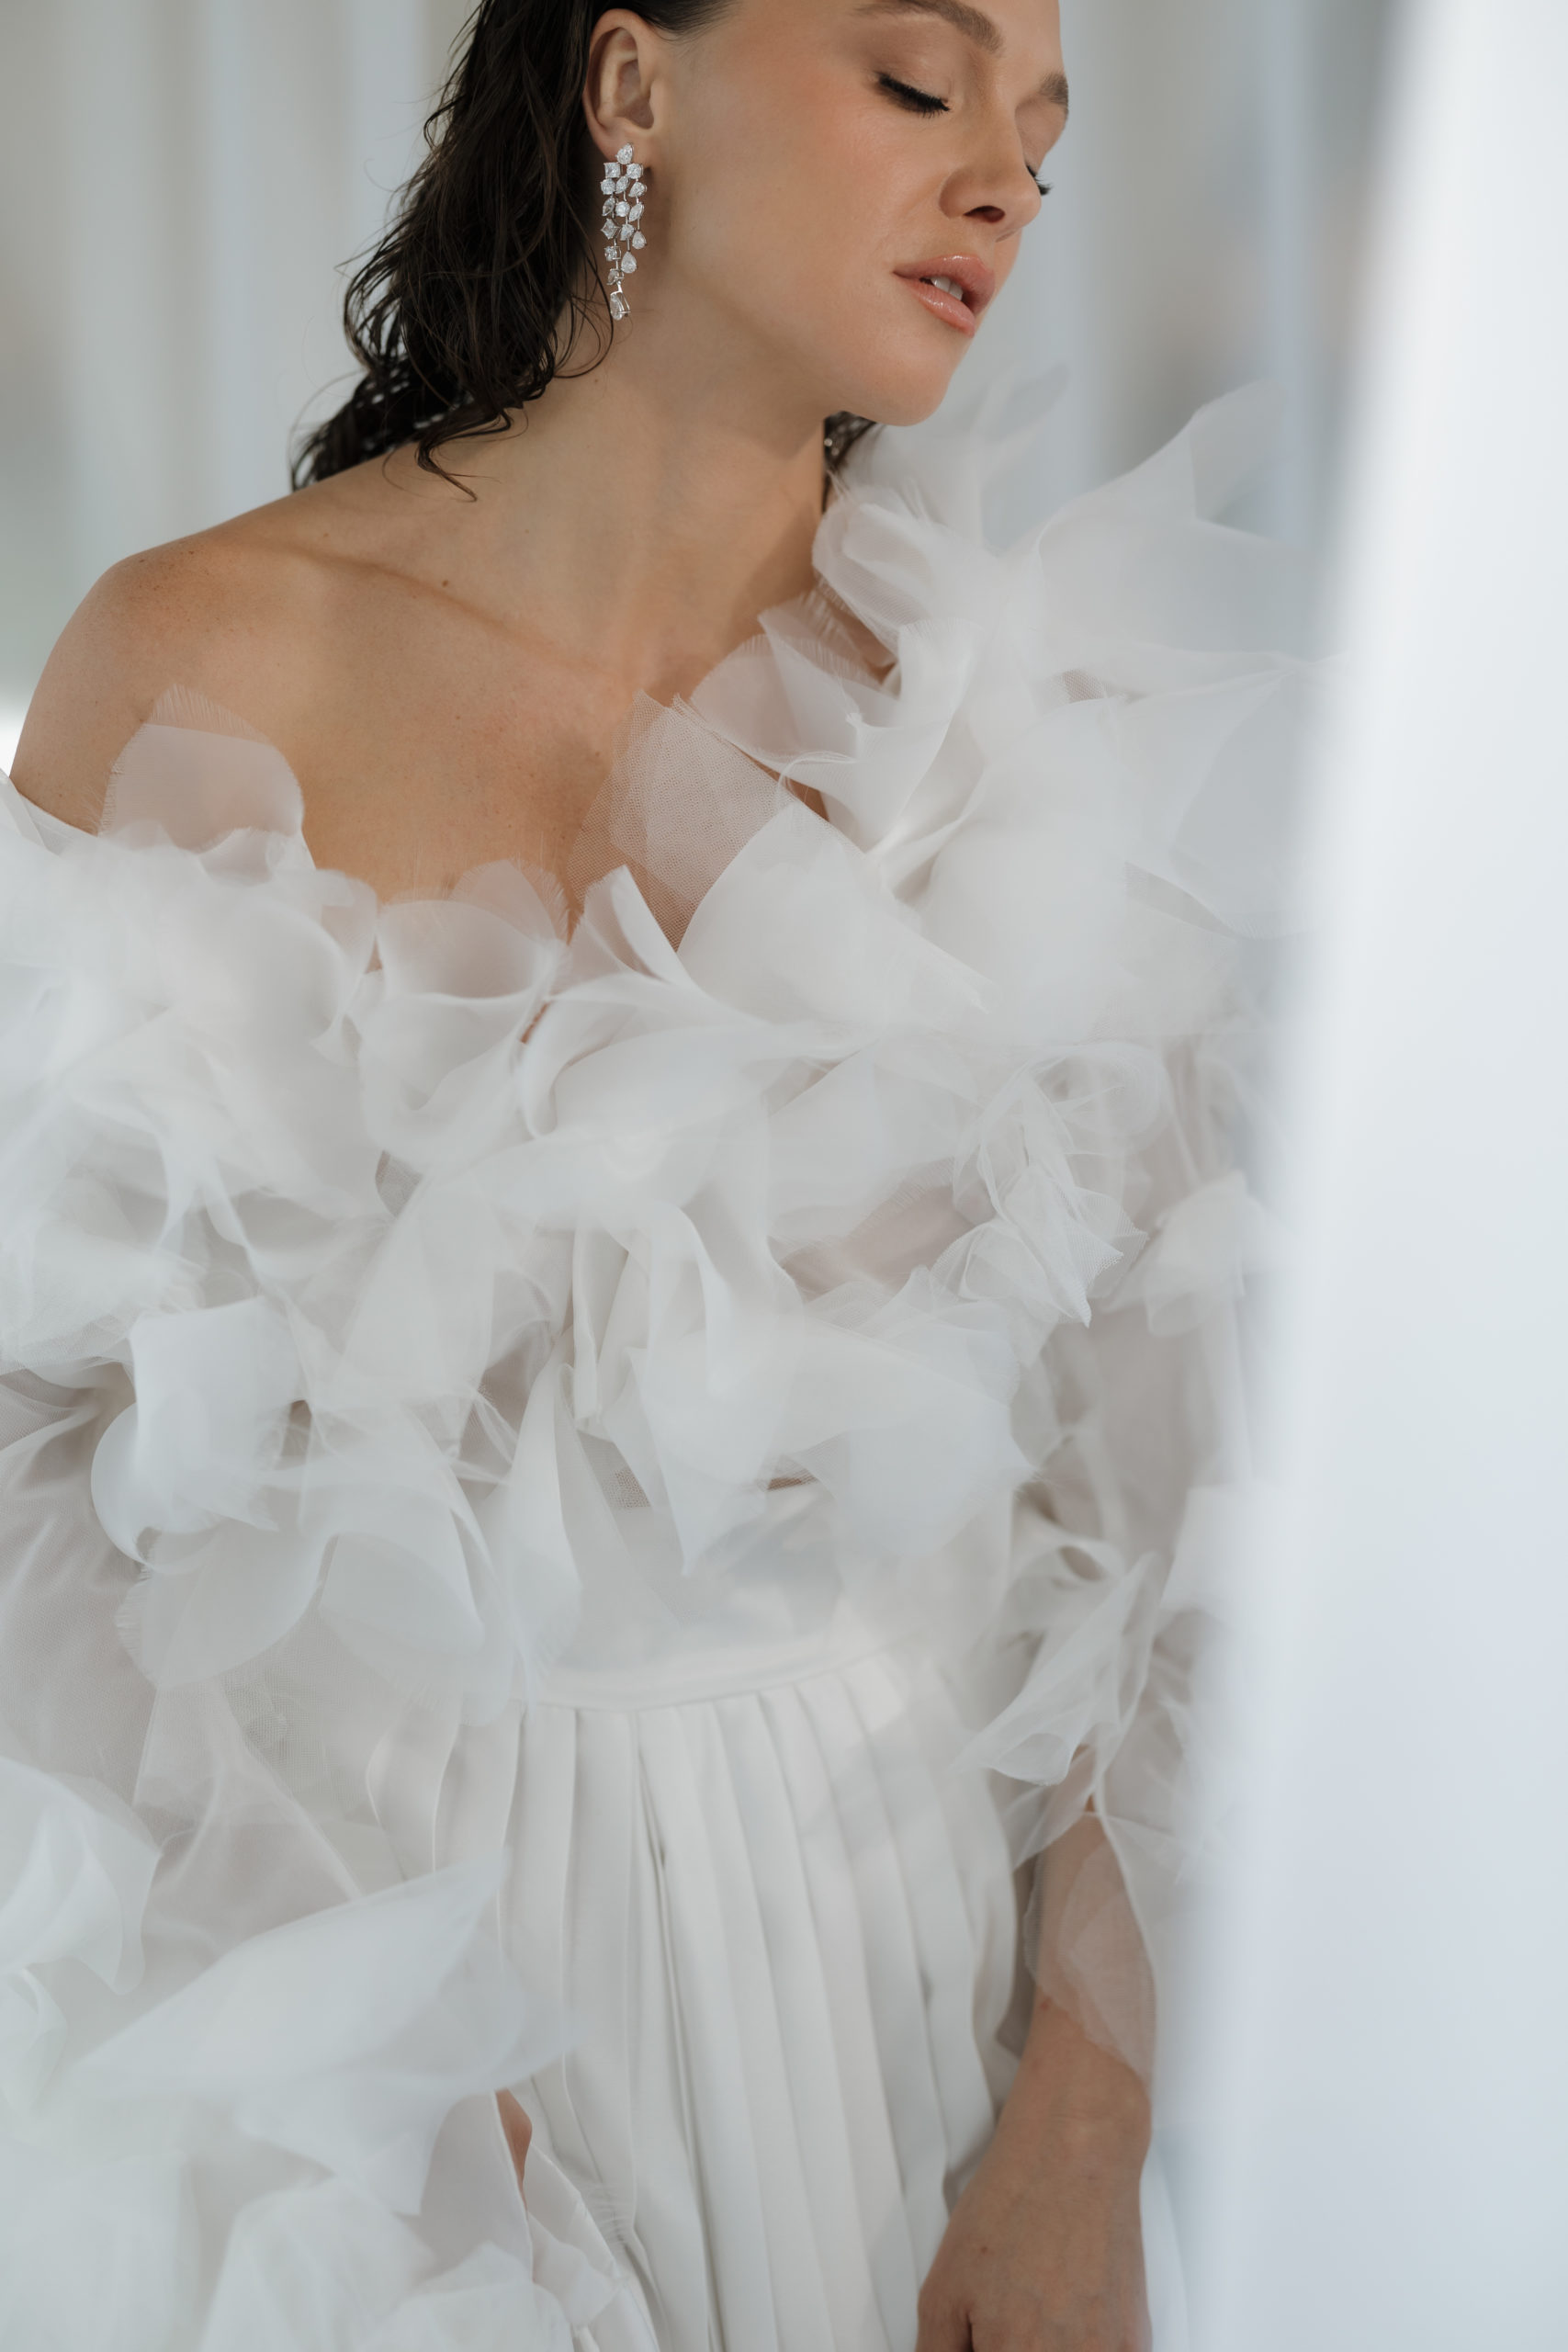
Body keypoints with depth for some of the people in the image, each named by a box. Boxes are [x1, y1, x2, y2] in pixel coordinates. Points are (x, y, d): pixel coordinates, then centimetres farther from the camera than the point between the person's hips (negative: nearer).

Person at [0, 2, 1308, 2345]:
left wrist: (1081, 2139, -7)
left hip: (923, 1868, 2)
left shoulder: (1020, 718, -7)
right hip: (349, 1879, -1)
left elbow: (1154, 1459, -5)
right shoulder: (205, 667, -11)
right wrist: (327, 2035, -14)